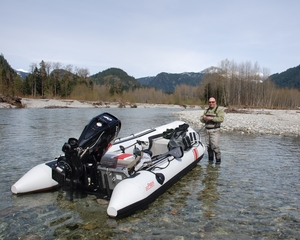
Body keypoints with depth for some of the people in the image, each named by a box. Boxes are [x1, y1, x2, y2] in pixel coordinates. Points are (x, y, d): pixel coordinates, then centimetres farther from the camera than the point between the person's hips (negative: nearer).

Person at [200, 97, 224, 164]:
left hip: (215, 131, -5)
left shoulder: (219, 110, -3)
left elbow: (221, 119, -18)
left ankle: (218, 160, -1)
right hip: (207, 131, 6)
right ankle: (210, 159, 20)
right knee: (209, 146, 8)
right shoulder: (206, 110, 15)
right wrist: (204, 118, -11)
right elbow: (201, 119, 12)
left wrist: (211, 118, -24)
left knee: (215, 145, -13)